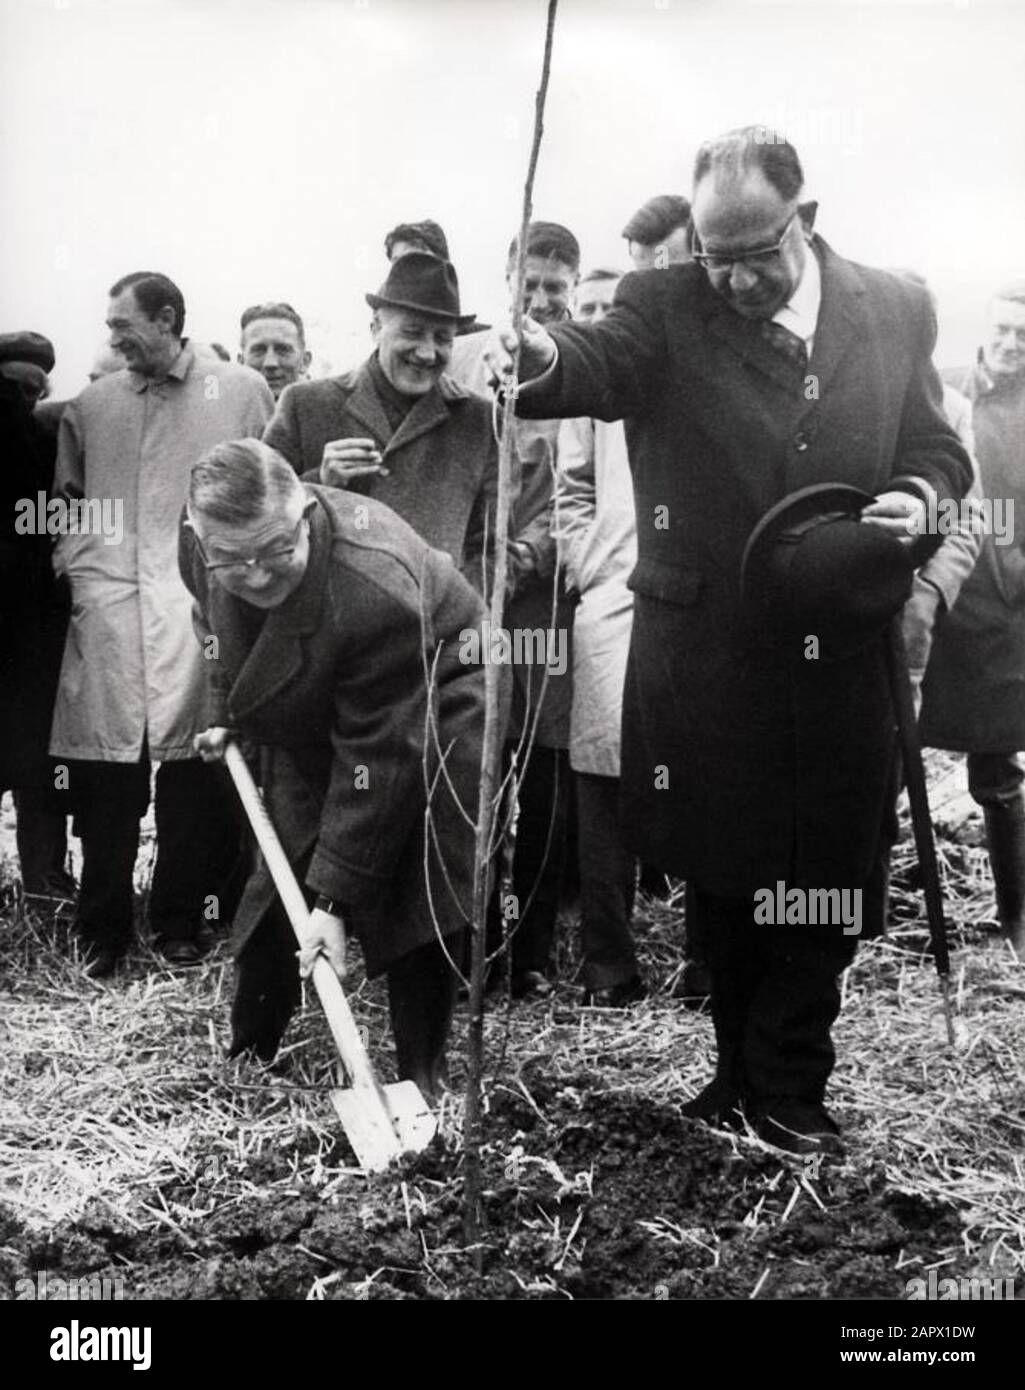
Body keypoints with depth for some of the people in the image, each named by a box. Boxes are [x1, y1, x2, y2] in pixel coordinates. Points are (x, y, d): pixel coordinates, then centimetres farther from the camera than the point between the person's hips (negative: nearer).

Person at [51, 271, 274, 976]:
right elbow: (67, 501, 22)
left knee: (194, 773, 1)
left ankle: (182, 920, 16)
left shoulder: (241, 391, 6)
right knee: (103, 776, 0)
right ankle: (103, 930, 12)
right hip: (106, 612, 2)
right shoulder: (91, 405, 15)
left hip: (201, 607, -2)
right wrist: (74, 570, 10)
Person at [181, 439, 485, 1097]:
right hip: (311, 718, 6)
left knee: (421, 905, -12)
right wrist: (227, 712, 10)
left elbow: (378, 763, -36)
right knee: (283, 877, 6)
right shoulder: (201, 546, -21)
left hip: (431, 706, -6)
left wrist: (336, 899, -32)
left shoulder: (377, 590, -42)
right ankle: (245, 1060, 22)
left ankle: (422, 1086, 1)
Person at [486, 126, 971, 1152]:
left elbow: (937, 449, 13)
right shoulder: (664, 308, -2)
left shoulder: (895, 312, 6)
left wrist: (920, 495, -10)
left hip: (843, 657, 2)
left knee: (826, 879, 9)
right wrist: (543, 358, -46)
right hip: (707, 662, -1)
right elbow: (603, 360, -23)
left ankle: (787, 1085, 28)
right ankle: (742, 1064, 33)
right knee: (722, 878, 11)